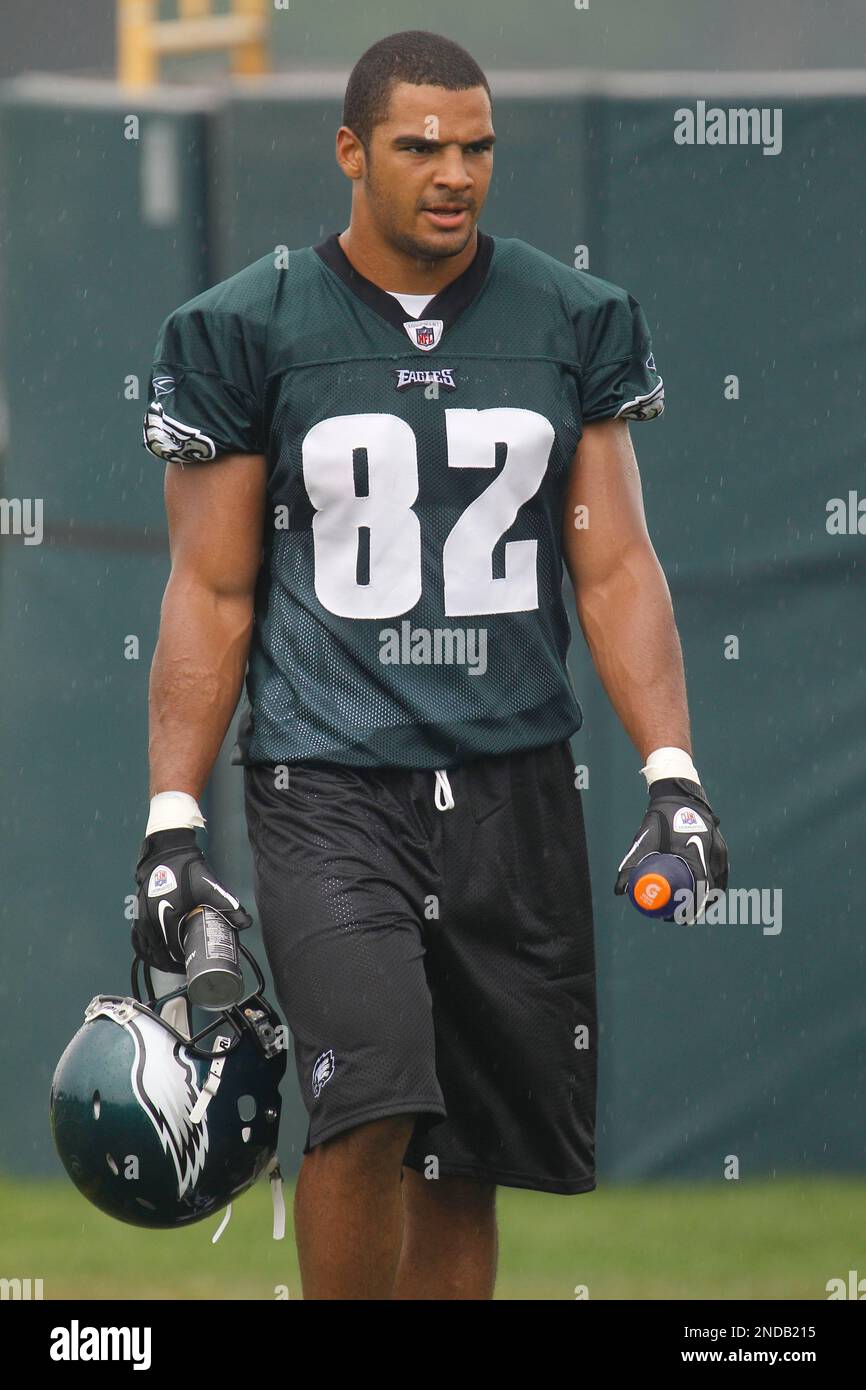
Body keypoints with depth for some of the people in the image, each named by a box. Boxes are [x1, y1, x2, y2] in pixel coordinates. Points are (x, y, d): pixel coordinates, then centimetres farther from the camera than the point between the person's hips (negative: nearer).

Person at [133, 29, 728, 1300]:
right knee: (369, 1096, -23)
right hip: (327, 780, -3)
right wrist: (172, 825, -2)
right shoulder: (250, 330, 1)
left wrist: (673, 773, -2)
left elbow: (614, 565, 9)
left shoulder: (574, 323, 7)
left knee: (465, 1163, 5)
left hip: (515, 788, 3)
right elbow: (212, 592, 3)